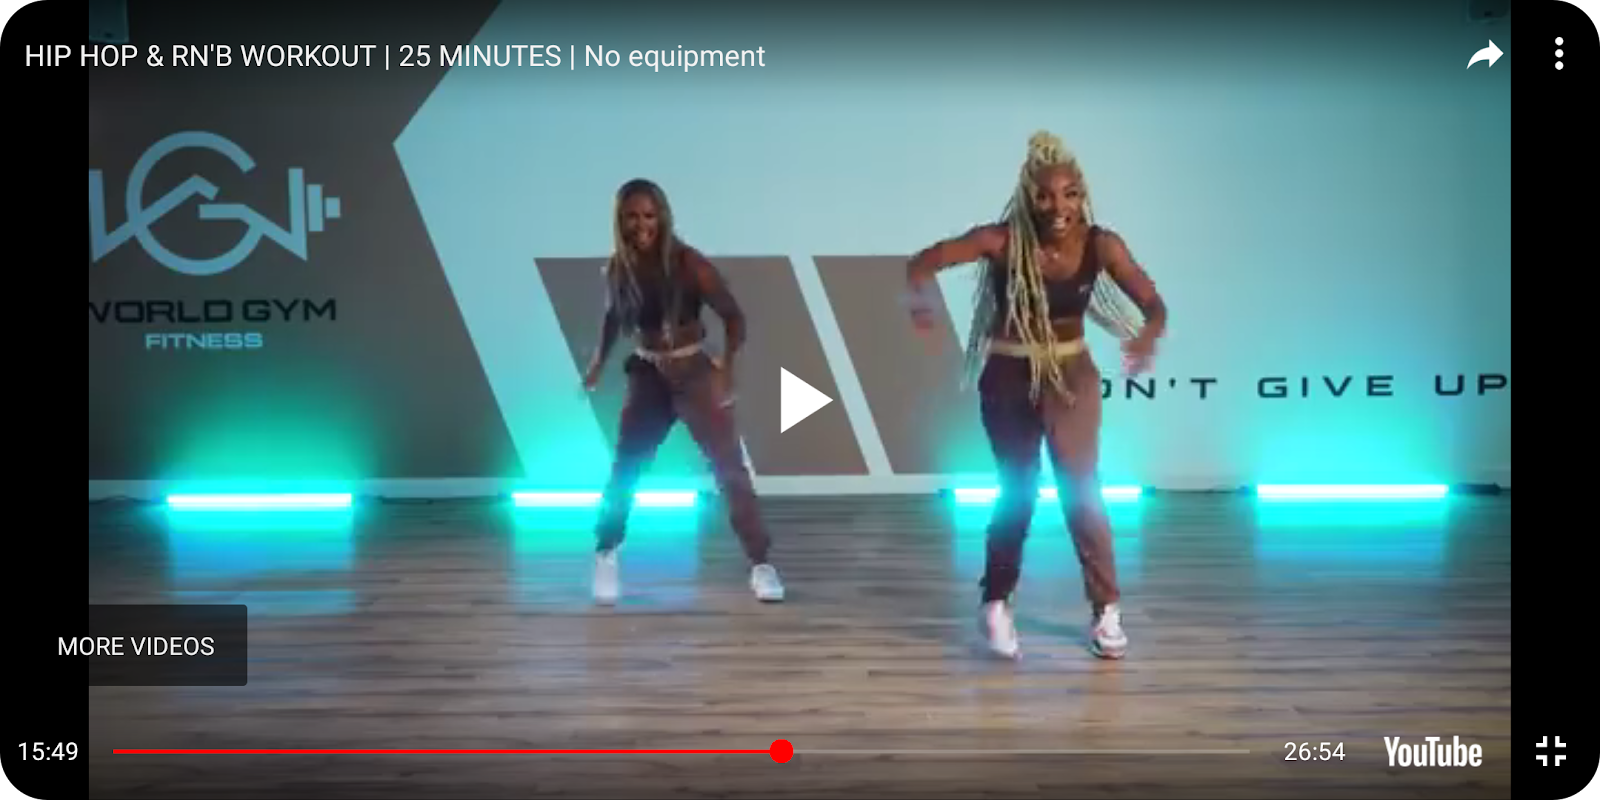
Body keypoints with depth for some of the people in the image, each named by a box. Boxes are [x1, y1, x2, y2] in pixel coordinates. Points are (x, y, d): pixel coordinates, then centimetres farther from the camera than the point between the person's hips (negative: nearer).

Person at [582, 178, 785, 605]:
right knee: (625, 466, 5)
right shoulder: (617, 268, -5)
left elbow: (734, 316, -15)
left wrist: (727, 365, -27)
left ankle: (760, 564, 4)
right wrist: (599, 360, 3)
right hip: (647, 375, 3)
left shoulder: (688, 263, -16)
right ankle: (606, 556, 24)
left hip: (695, 372, -3)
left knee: (729, 467, -4)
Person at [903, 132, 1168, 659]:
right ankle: (997, 603, 25)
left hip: (1072, 374, 1)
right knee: (1017, 490, 5)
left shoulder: (1102, 245, -15)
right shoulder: (1002, 240, -19)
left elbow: (1154, 305, -13)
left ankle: (1106, 607, 13)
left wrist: (1147, 337, -36)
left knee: (1080, 486, -3)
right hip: (1008, 376, -1)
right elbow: (923, 262, -17)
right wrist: (919, 301, -38)